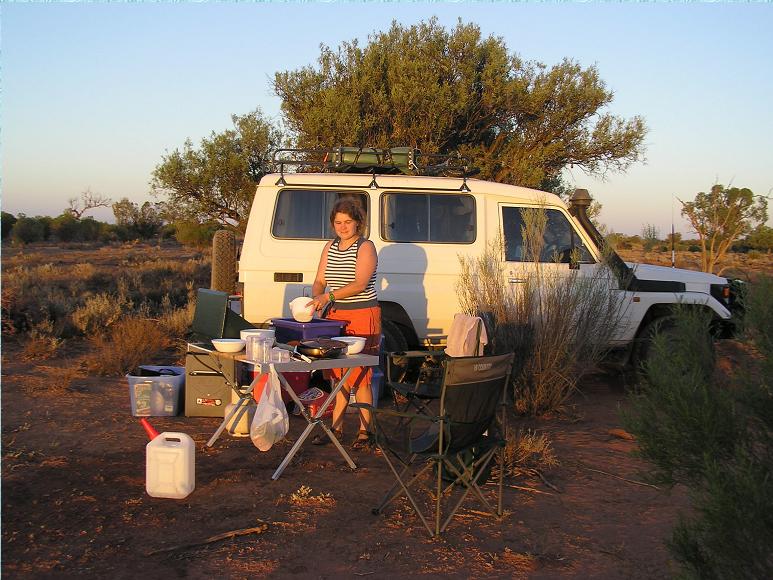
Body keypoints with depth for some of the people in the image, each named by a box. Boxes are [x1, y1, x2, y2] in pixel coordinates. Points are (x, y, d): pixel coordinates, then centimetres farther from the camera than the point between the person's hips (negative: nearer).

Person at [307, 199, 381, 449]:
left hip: (363, 317, -6)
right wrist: (317, 297, -12)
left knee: (360, 376, -5)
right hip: (336, 316, 6)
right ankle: (336, 428, 19)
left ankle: (365, 431, 6)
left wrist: (329, 296, -31)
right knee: (338, 374, 10)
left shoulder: (366, 248, -8)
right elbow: (320, 281, 11)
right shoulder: (330, 248, 12)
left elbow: (360, 284, -20)